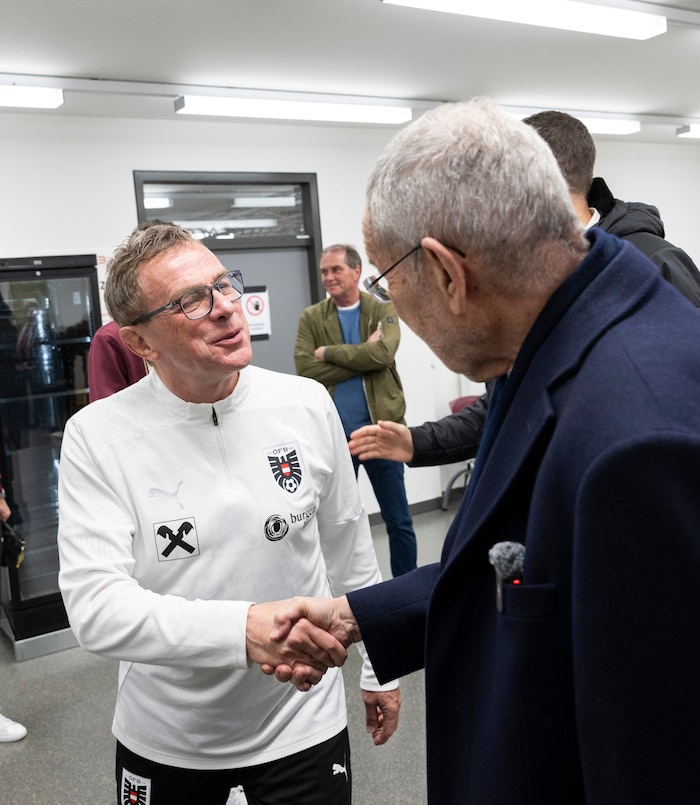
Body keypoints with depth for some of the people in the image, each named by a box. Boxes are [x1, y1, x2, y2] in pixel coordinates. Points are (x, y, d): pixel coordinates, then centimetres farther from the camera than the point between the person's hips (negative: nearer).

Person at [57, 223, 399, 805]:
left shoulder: (307, 404, -9)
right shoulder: (96, 436, -16)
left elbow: (349, 546, 2)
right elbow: (95, 605, -23)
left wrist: (379, 668, 9)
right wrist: (242, 629, -38)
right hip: (165, 741, 0)